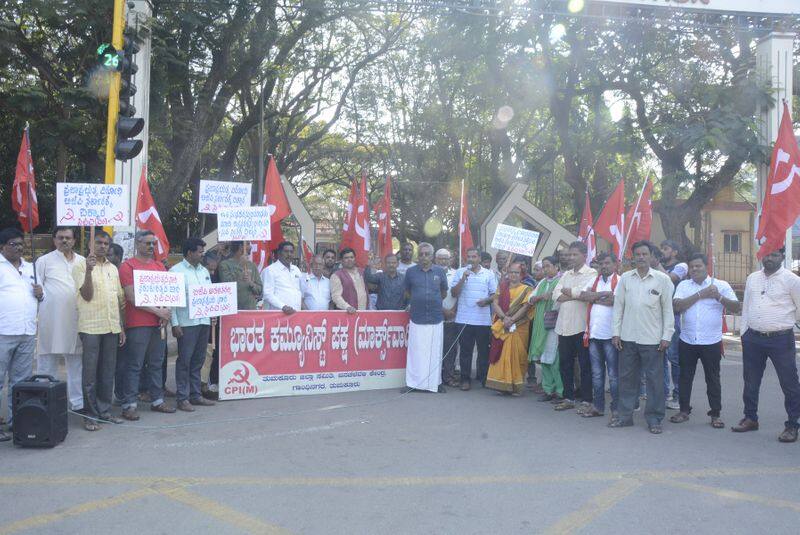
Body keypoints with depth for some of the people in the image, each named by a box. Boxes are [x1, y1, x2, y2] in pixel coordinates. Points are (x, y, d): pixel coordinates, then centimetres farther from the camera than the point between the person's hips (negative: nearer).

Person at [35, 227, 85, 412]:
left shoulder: (82, 262, 13)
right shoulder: (44, 261, 3)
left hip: (76, 320, 3)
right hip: (50, 319, -3)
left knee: (76, 363, 8)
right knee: (47, 363, 3)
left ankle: (78, 402, 14)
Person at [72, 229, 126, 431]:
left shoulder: (113, 268, 15)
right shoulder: (81, 266, -2)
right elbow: (87, 295, -11)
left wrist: (121, 327, 15)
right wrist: (89, 271, -23)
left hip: (112, 327, 5)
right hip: (91, 326, -5)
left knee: (108, 371, 9)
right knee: (90, 372, -2)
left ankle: (104, 410, 18)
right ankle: (90, 414, 5)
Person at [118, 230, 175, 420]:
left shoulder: (159, 266, 15)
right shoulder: (127, 266, -4)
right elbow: (132, 297, -11)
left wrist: (165, 313, -3)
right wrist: (157, 311, -14)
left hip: (159, 322, 6)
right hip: (137, 324, -6)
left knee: (156, 363, 12)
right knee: (134, 365, -4)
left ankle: (157, 400, 20)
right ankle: (129, 405, 1)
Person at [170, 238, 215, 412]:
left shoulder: (204, 271, 17)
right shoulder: (176, 271, -4)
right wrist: (175, 323, -13)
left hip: (204, 321, 7)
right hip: (186, 323, -6)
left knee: (198, 360, 12)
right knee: (184, 360, -3)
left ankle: (195, 395, 20)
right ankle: (182, 398, 4)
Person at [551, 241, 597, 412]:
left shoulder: (592, 274, -3)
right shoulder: (566, 275, 17)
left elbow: (585, 293, -21)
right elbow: (556, 294, 3)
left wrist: (567, 291, -5)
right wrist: (575, 295, -11)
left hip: (581, 326, -6)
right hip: (564, 326, 7)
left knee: (585, 365, 0)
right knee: (565, 364, 11)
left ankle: (586, 401, 7)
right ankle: (568, 398, 21)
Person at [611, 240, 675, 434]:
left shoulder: (662, 279, -2)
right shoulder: (625, 278, 6)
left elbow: (668, 309, -1)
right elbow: (618, 306, 8)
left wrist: (666, 336, -6)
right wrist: (616, 332, 2)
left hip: (652, 338, -3)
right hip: (628, 337, 3)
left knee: (655, 379, 2)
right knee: (627, 377, 10)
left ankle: (654, 418, 13)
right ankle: (625, 415, 20)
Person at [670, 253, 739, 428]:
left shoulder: (721, 285, 1)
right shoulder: (683, 285, 4)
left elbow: (736, 307, -4)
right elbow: (677, 306, -12)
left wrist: (719, 297, -18)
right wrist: (700, 295, -14)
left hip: (711, 342, -2)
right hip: (687, 341, 2)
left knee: (713, 378, 6)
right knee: (685, 377, 10)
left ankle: (715, 414, 16)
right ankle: (684, 410, 23)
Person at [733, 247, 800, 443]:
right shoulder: (752, 278, 10)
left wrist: (784, 322, 9)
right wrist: (744, 333, 10)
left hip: (781, 339, -4)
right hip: (753, 339, 5)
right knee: (750, 382, 13)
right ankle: (750, 418, 28)